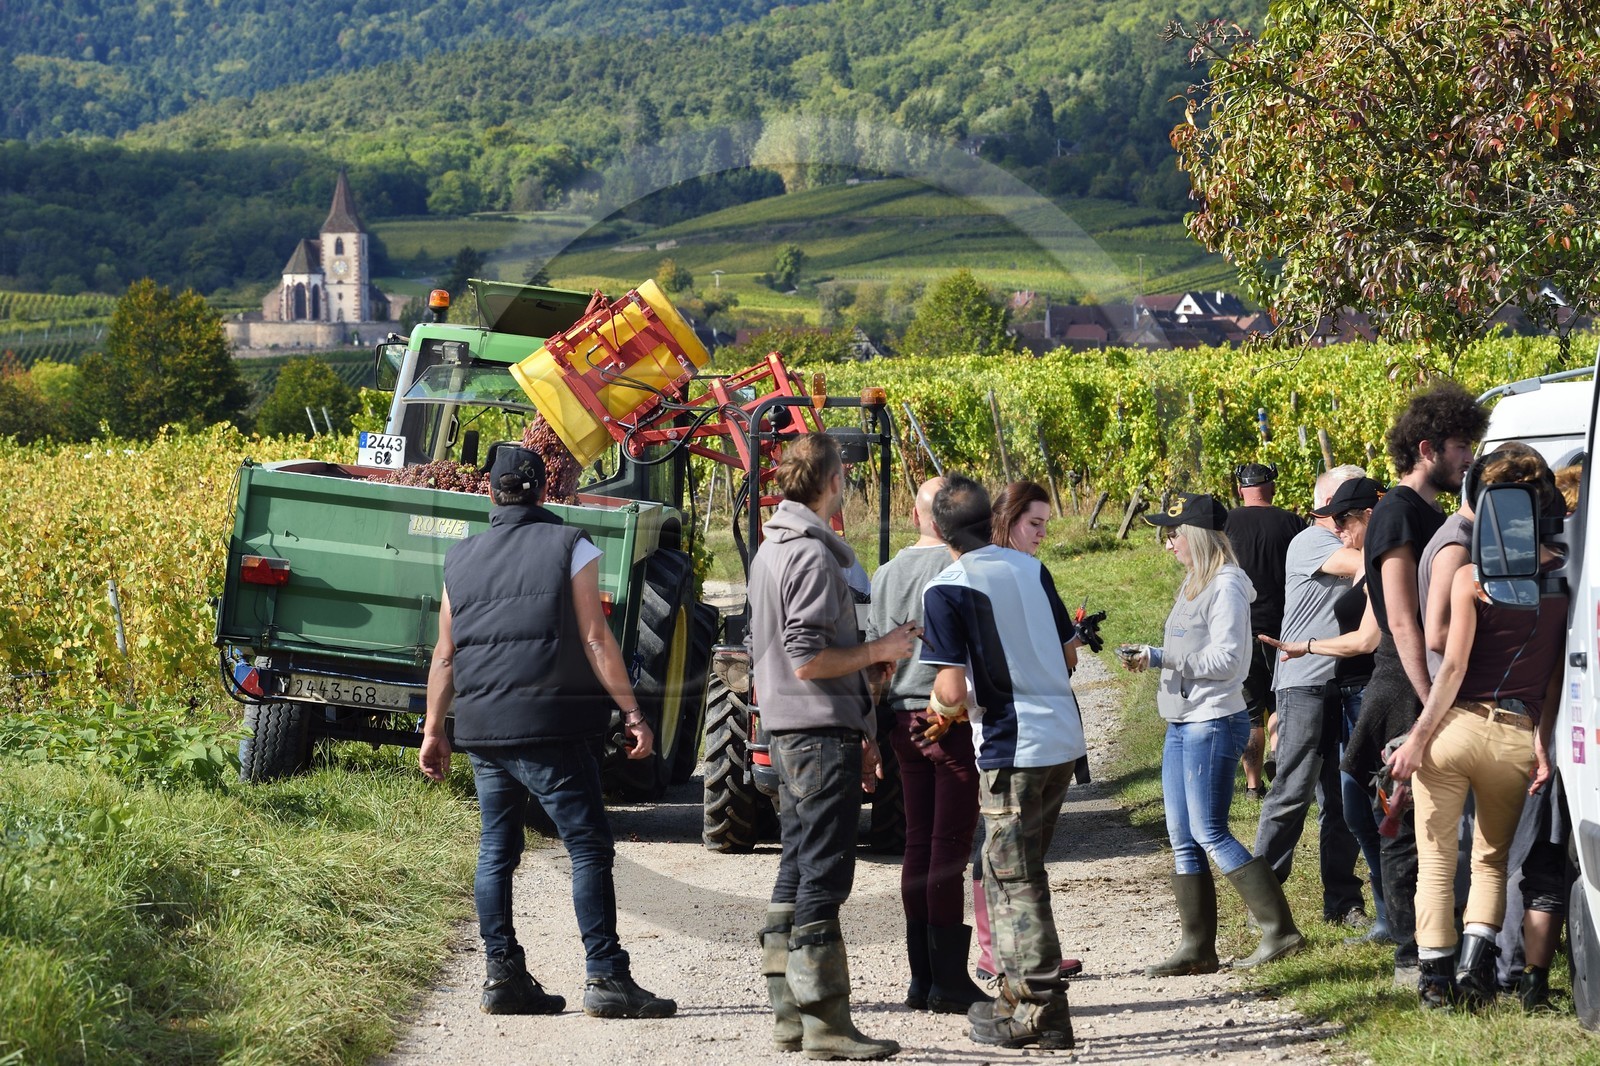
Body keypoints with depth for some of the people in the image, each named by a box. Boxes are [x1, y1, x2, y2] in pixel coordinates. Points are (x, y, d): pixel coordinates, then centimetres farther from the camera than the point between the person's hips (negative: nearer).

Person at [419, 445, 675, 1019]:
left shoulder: (461, 560, 11)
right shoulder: (569, 547, -2)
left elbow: (445, 656, 12)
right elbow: (595, 638, -7)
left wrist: (434, 729, 19)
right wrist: (631, 711, -4)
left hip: (484, 732, 5)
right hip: (551, 730, -5)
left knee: (496, 852, 11)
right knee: (589, 848, -4)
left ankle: (502, 977, 9)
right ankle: (606, 978, -11)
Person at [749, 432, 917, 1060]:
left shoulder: (772, 547, 16)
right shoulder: (812, 554, -15)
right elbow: (810, 660, -21)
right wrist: (880, 651, -9)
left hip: (791, 734, 10)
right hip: (822, 732, -10)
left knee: (795, 877, 12)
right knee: (822, 880, -9)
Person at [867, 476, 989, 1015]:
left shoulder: (886, 575, 11)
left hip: (905, 721, 7)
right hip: (952, 718, -7)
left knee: (918, 844, 9)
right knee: (949, 847, -6)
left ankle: (922, 976, 11)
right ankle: (949, 980, -6)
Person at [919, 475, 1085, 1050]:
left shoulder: (946, 590, -12)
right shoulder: (1031, 569, 8)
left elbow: (952, 690, -17)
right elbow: (1067, 654, 15)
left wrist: (942, 707, 5)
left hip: (1012, 750, -7)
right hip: (1064, 738, 7)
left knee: (1018, 881, 2)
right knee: (1006, 868, 19)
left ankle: (1042, 1012, 3)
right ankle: (1018, 994, 24)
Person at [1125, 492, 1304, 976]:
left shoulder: (1226, 587, -12)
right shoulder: (1194, 585, 16)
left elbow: (1226, 660, -18)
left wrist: (1161, 657, -19)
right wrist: (1152, 658, 6)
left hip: (1214, 722, -10)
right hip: (1182, 724, 10)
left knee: (1210, 834, -10)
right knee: (1182, 839, 8)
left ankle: (1280, 930, -6)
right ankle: (1197, 947, 11)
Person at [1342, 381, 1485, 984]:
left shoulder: (1433, 515, 18)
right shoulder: (1398, 514, -12)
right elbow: (1402, 623, -17)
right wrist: (1433, 708, -20)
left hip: (1438, 694, 9)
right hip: (1406, 695, -9)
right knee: (1410, 827, -4)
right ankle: (1412, 958, 0)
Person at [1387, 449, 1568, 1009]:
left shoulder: (1471, 577, -10)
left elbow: (1453, 667, -14)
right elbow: (1560, 673, -3)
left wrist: (1418, 737, -10)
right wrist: (1543, 741, -1)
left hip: (1457, 726, -3)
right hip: (1517, 737, 3)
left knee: (1436, 859, 10)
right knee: (1493, 860, 20)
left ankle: (1436, 975, 6)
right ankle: (1475, 964, 5)